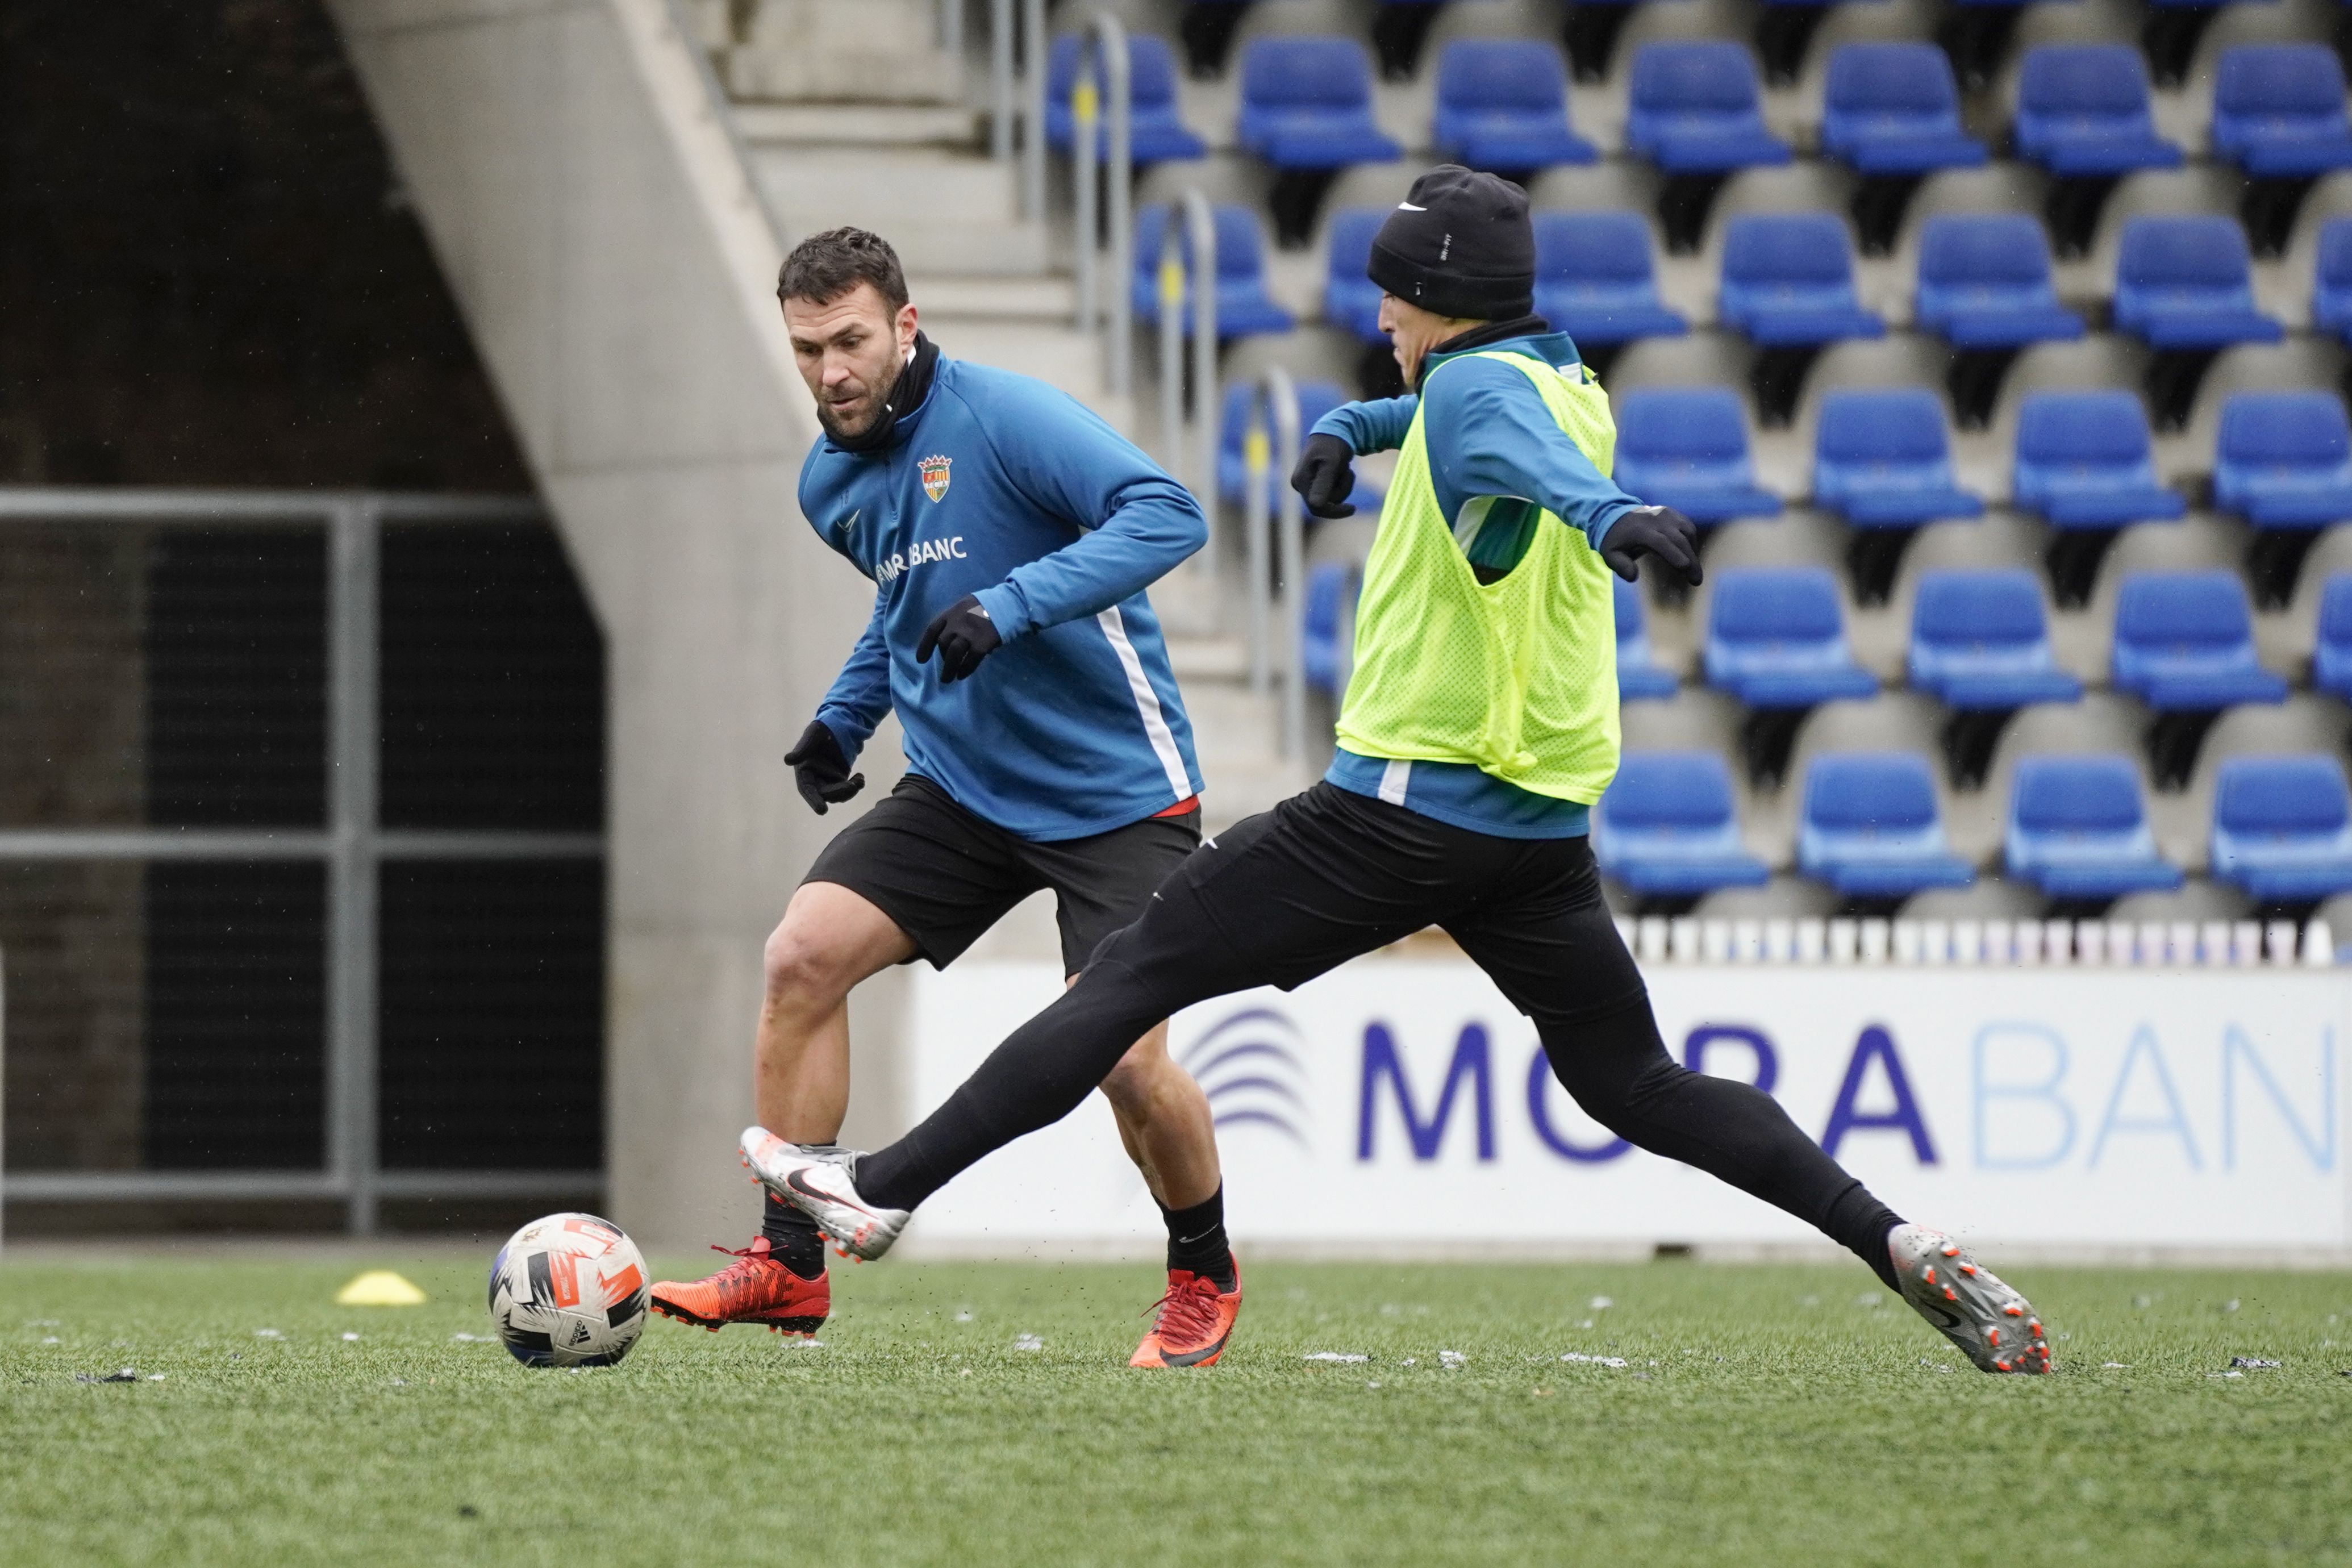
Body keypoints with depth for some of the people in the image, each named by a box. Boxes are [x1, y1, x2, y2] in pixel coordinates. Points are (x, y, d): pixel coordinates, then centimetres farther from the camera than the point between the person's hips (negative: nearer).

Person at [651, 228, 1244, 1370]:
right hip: (961, 790, 6)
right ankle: (788, 1266, -3)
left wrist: (1009, 607, -35)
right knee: (803, 956, -12)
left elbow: (1167, 516, -26)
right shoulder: (831, 484, 7)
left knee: (1126, 1062, -15)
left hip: (1115, 792, -6)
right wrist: (844, 717, 12)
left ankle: (1204, 1279, 14)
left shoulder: (998, 418, -17)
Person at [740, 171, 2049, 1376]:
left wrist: (1615, 521, -55)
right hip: (1546, 823, 8)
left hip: (1416, 807, -8)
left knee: (1133, 976, -4)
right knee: (1639, 1087, 11)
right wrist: (1349, 429, 26)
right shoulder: (1571, 385, 17)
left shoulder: (1479, 385, -10)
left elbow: (1532, 454, -36)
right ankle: (1900, 1246, -4)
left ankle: (887, 1186, -4)